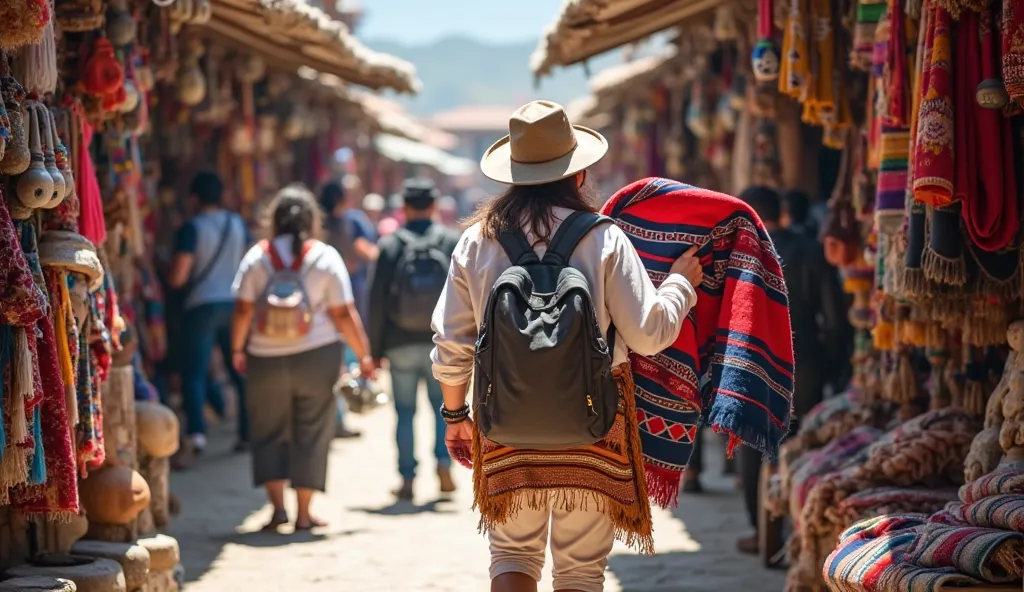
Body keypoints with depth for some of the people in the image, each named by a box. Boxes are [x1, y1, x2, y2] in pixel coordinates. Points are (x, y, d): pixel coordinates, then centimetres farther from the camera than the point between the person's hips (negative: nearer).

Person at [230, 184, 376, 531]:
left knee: (269, 434, 12)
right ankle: (304, 513, 7)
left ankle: (277, 505, 0)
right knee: (311, 434, 7)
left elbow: (243, 310, -3)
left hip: (265, 359, 1)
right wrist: (364, 355, 1)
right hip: (316, 358, -1)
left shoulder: (257, 257, -1)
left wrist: (237, 349, 10)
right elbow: (343, 314, -6)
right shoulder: (325, 258, -4)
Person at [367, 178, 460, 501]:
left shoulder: (390, 245, -2)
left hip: (401, 344, -1)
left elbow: (377, 300, -4)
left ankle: (407, 479, 5)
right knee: (443, 406, 14)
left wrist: (375, 349, 2)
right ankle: (444, 465, -2)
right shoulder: (453, 242, 1)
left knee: (404, 412, 6)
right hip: (442, 343, 1)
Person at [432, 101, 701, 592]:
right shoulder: (602, 239, -7)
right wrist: (681, 282, 12)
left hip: (506, 423, 2)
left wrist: (454, 413, 19)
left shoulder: (476, 241, 1)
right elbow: (649, 334, -6)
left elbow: (451, 344, 5)